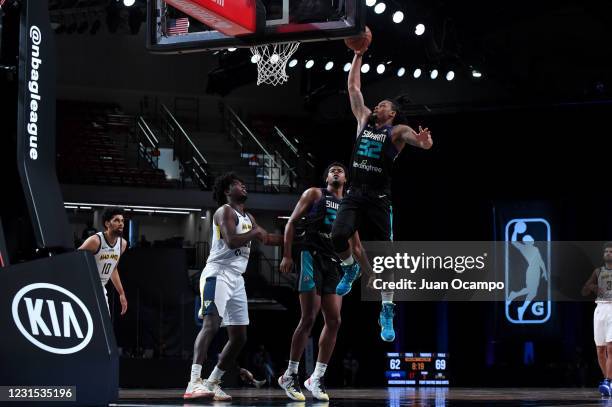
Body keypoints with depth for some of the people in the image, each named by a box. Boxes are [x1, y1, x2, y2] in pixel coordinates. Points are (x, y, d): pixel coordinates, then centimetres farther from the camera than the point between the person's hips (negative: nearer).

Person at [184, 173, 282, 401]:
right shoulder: (225, 211, -7)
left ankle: (212, 382, 16)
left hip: (236, 279, 9)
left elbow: (268, 240, 30)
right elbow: (231, 241, -22)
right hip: (218, 274, -9)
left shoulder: (247, 217, 21)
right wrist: (255, 233, -10)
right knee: (211, 324, -24)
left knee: (239, 336, 8)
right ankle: (194, 383, -35)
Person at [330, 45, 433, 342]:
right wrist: (358, 56, 13)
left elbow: (411, 135, -19)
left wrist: (422, 141, -43)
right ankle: (350, 267, 10)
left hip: (378, 199, -3)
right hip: (355, 195, 3)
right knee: (338, 236, -23)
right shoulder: (364, 121, 16)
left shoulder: (396, 131, 2)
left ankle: (387, 312, 2)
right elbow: (354, 88, 17)